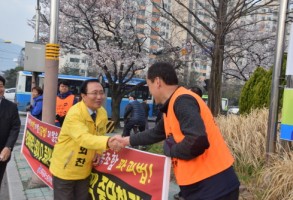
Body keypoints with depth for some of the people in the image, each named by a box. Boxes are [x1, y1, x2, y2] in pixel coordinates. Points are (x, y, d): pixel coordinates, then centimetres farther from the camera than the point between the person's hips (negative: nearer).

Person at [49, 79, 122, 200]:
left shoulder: (103, 113, -5)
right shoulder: (74, 114, -26)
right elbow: (83, 138, -41)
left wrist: (98, 152, -11)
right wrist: (107, 142, -57)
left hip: (84, 171, 6)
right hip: (65, 170, -6)